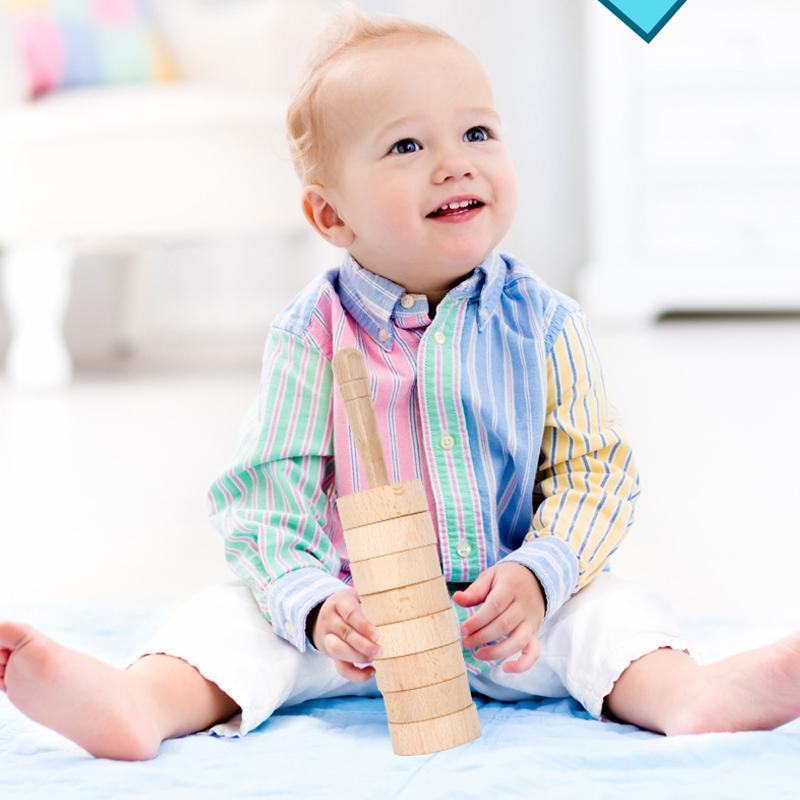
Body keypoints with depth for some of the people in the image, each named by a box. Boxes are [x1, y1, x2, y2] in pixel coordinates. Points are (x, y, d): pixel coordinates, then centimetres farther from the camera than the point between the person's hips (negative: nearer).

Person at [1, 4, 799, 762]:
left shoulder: (544, 323, -2)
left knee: (605, 606, -23)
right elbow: (270, 491, -8)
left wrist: (538, 577, -21)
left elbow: (593, 471, -3)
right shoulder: (311, 334, -5)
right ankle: (145, 700, -46)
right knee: (236, 608, -21)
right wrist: (313, 604, -25)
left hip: (509, 609, 1)